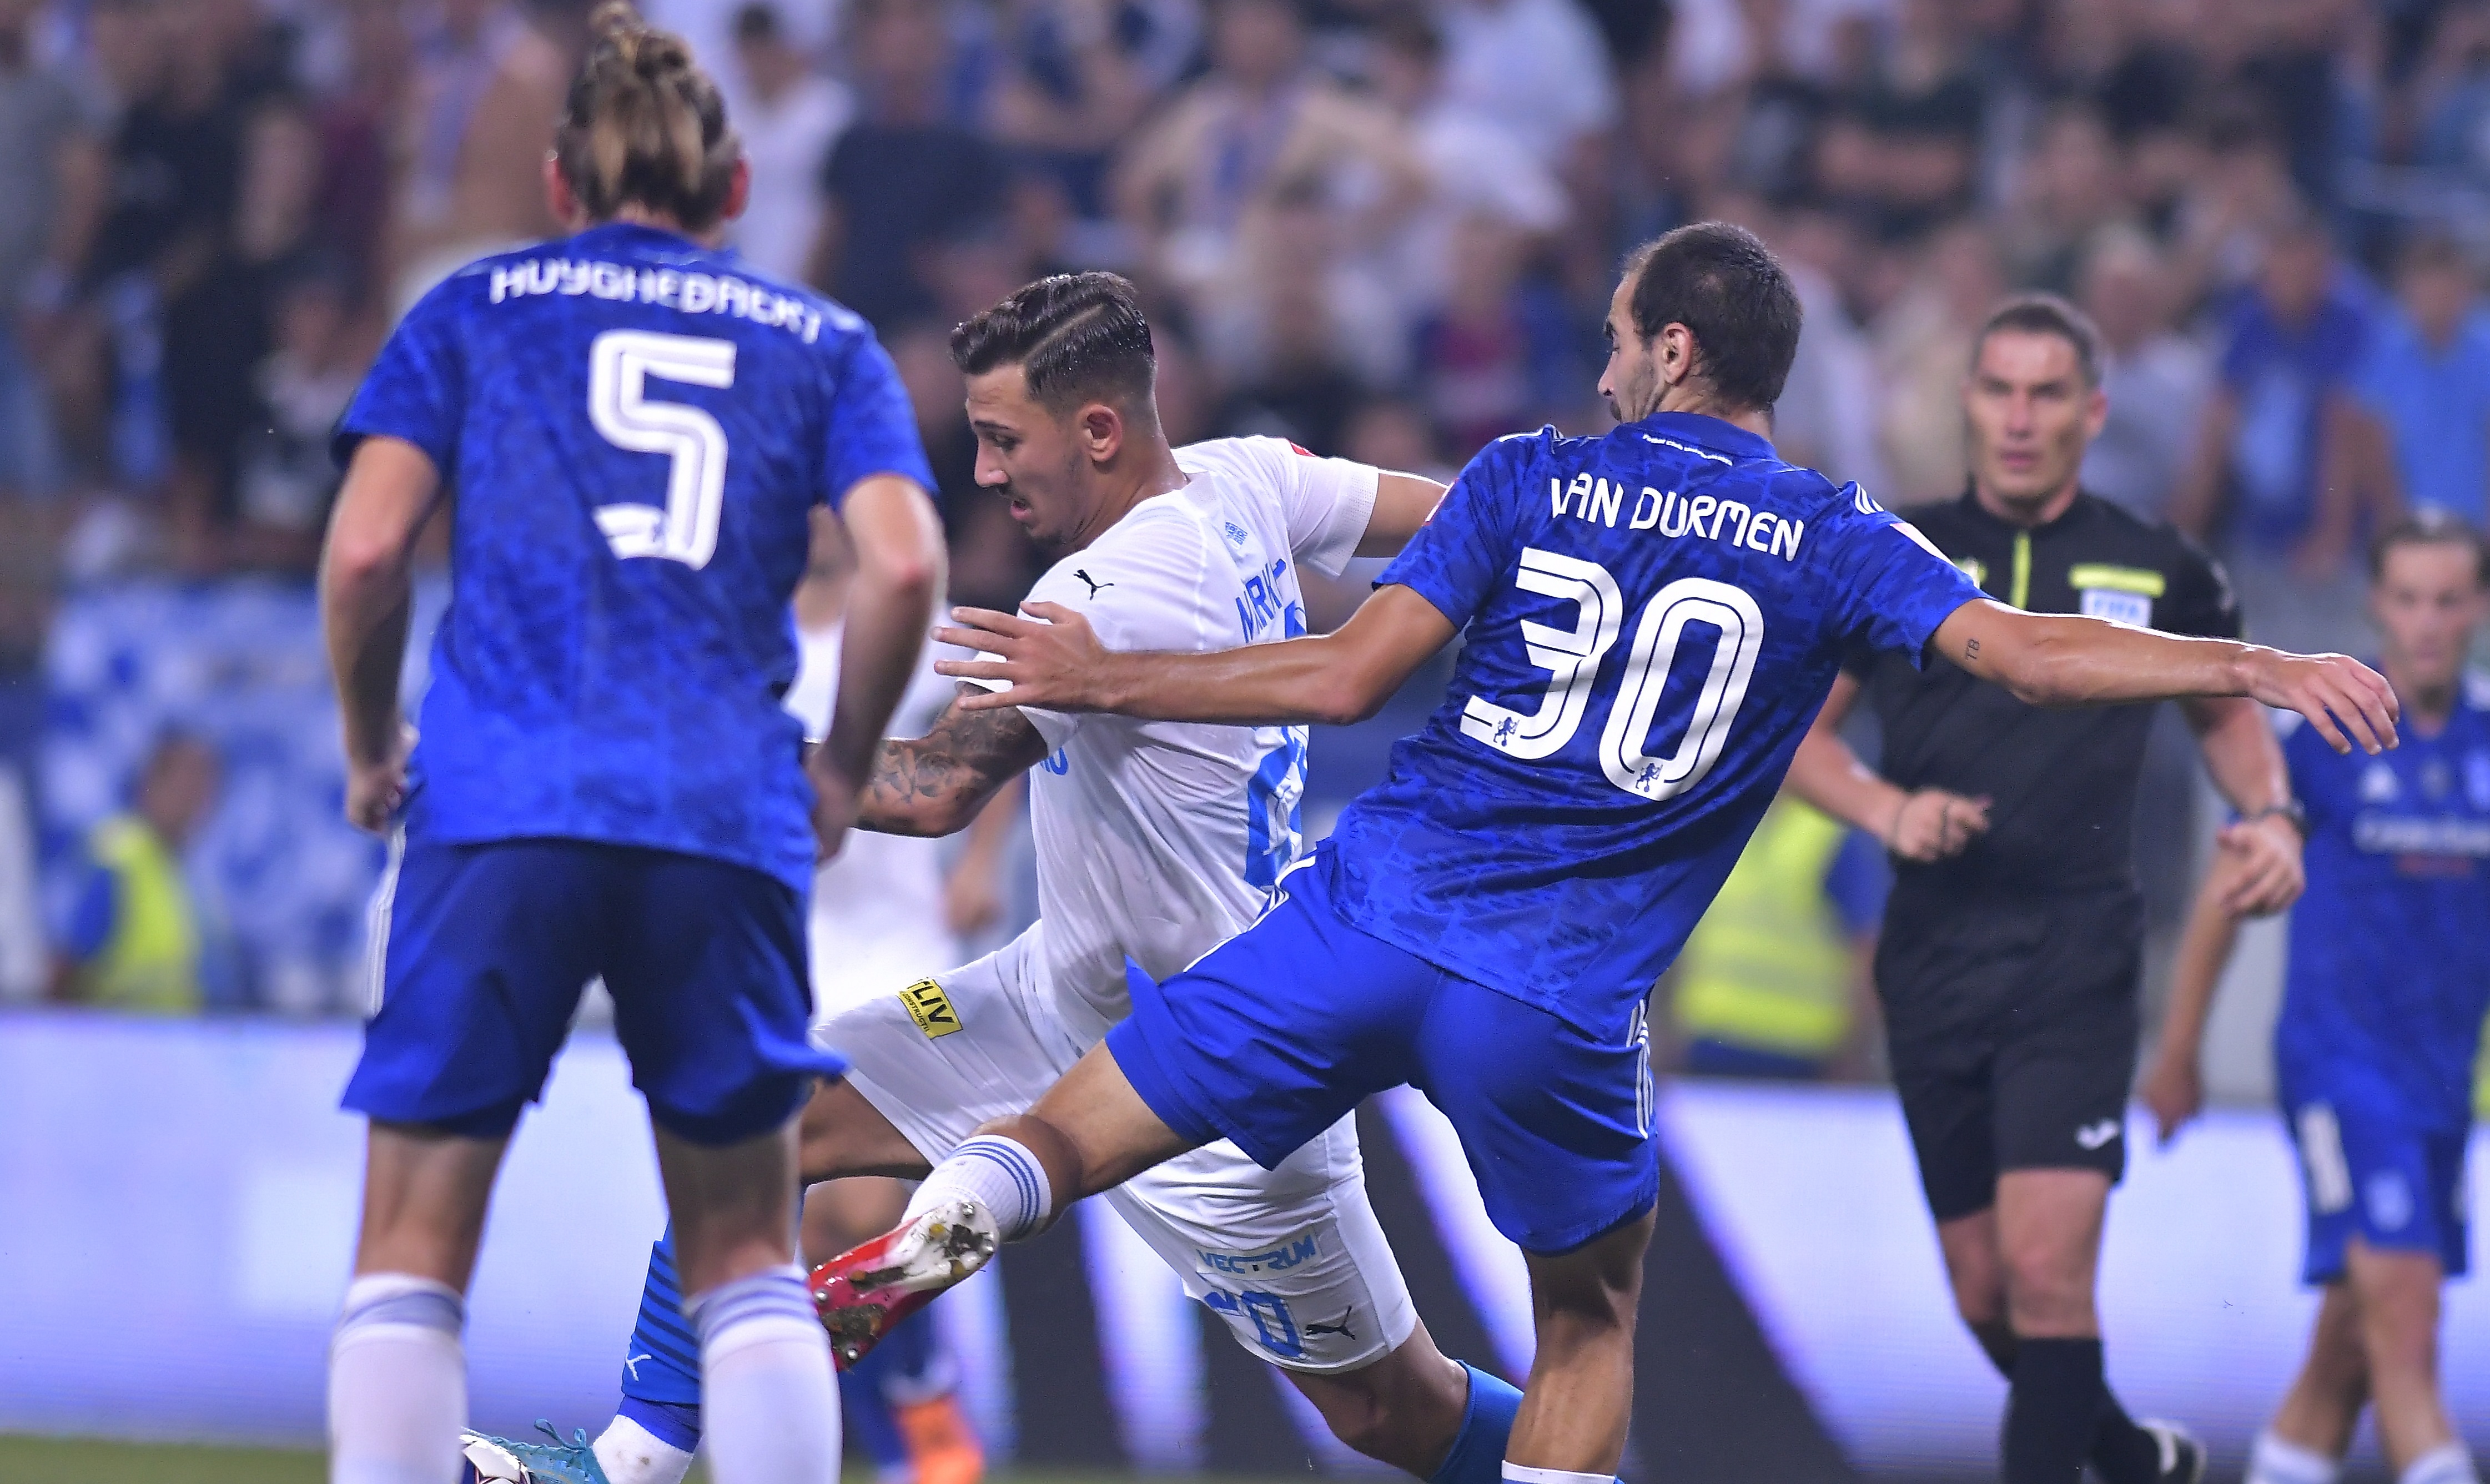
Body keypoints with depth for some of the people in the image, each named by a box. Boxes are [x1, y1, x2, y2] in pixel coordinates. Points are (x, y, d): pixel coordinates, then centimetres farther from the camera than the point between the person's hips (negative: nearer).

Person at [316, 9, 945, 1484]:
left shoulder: (473, 310, 16)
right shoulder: (821, 340, 18)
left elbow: (365, 549, 3)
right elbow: (904, 564, 2)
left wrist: (371, 751, 18)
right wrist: (842, 771, 15)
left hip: (498, 804, -1)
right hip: (729, 817, 1)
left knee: (414, 1252, 4)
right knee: (748, 1258, 12)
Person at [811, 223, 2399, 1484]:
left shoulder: (1531, 480, 5)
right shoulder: (1833, 542, 5)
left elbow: (1345, 677, 1)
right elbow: (2026, 652, -6)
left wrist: (1101, 681, 10)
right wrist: (2264, 668, -2)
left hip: (1369, 917, 0)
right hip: (1562, 1007, 0)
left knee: (1058, 1143, 3)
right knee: (1591, 1320, 22)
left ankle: (936, 1234, -29)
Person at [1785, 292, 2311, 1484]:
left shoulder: (2161, 573, 4)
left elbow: (2227, 711, 21)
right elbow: (1797, 730, 9)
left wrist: (2270, 815, 1)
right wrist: (1887, 809, -11)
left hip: (2077, 959, -2)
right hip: (1932, 963, 2)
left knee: (2046, 1268, -18)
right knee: (1984, 1294, 9)